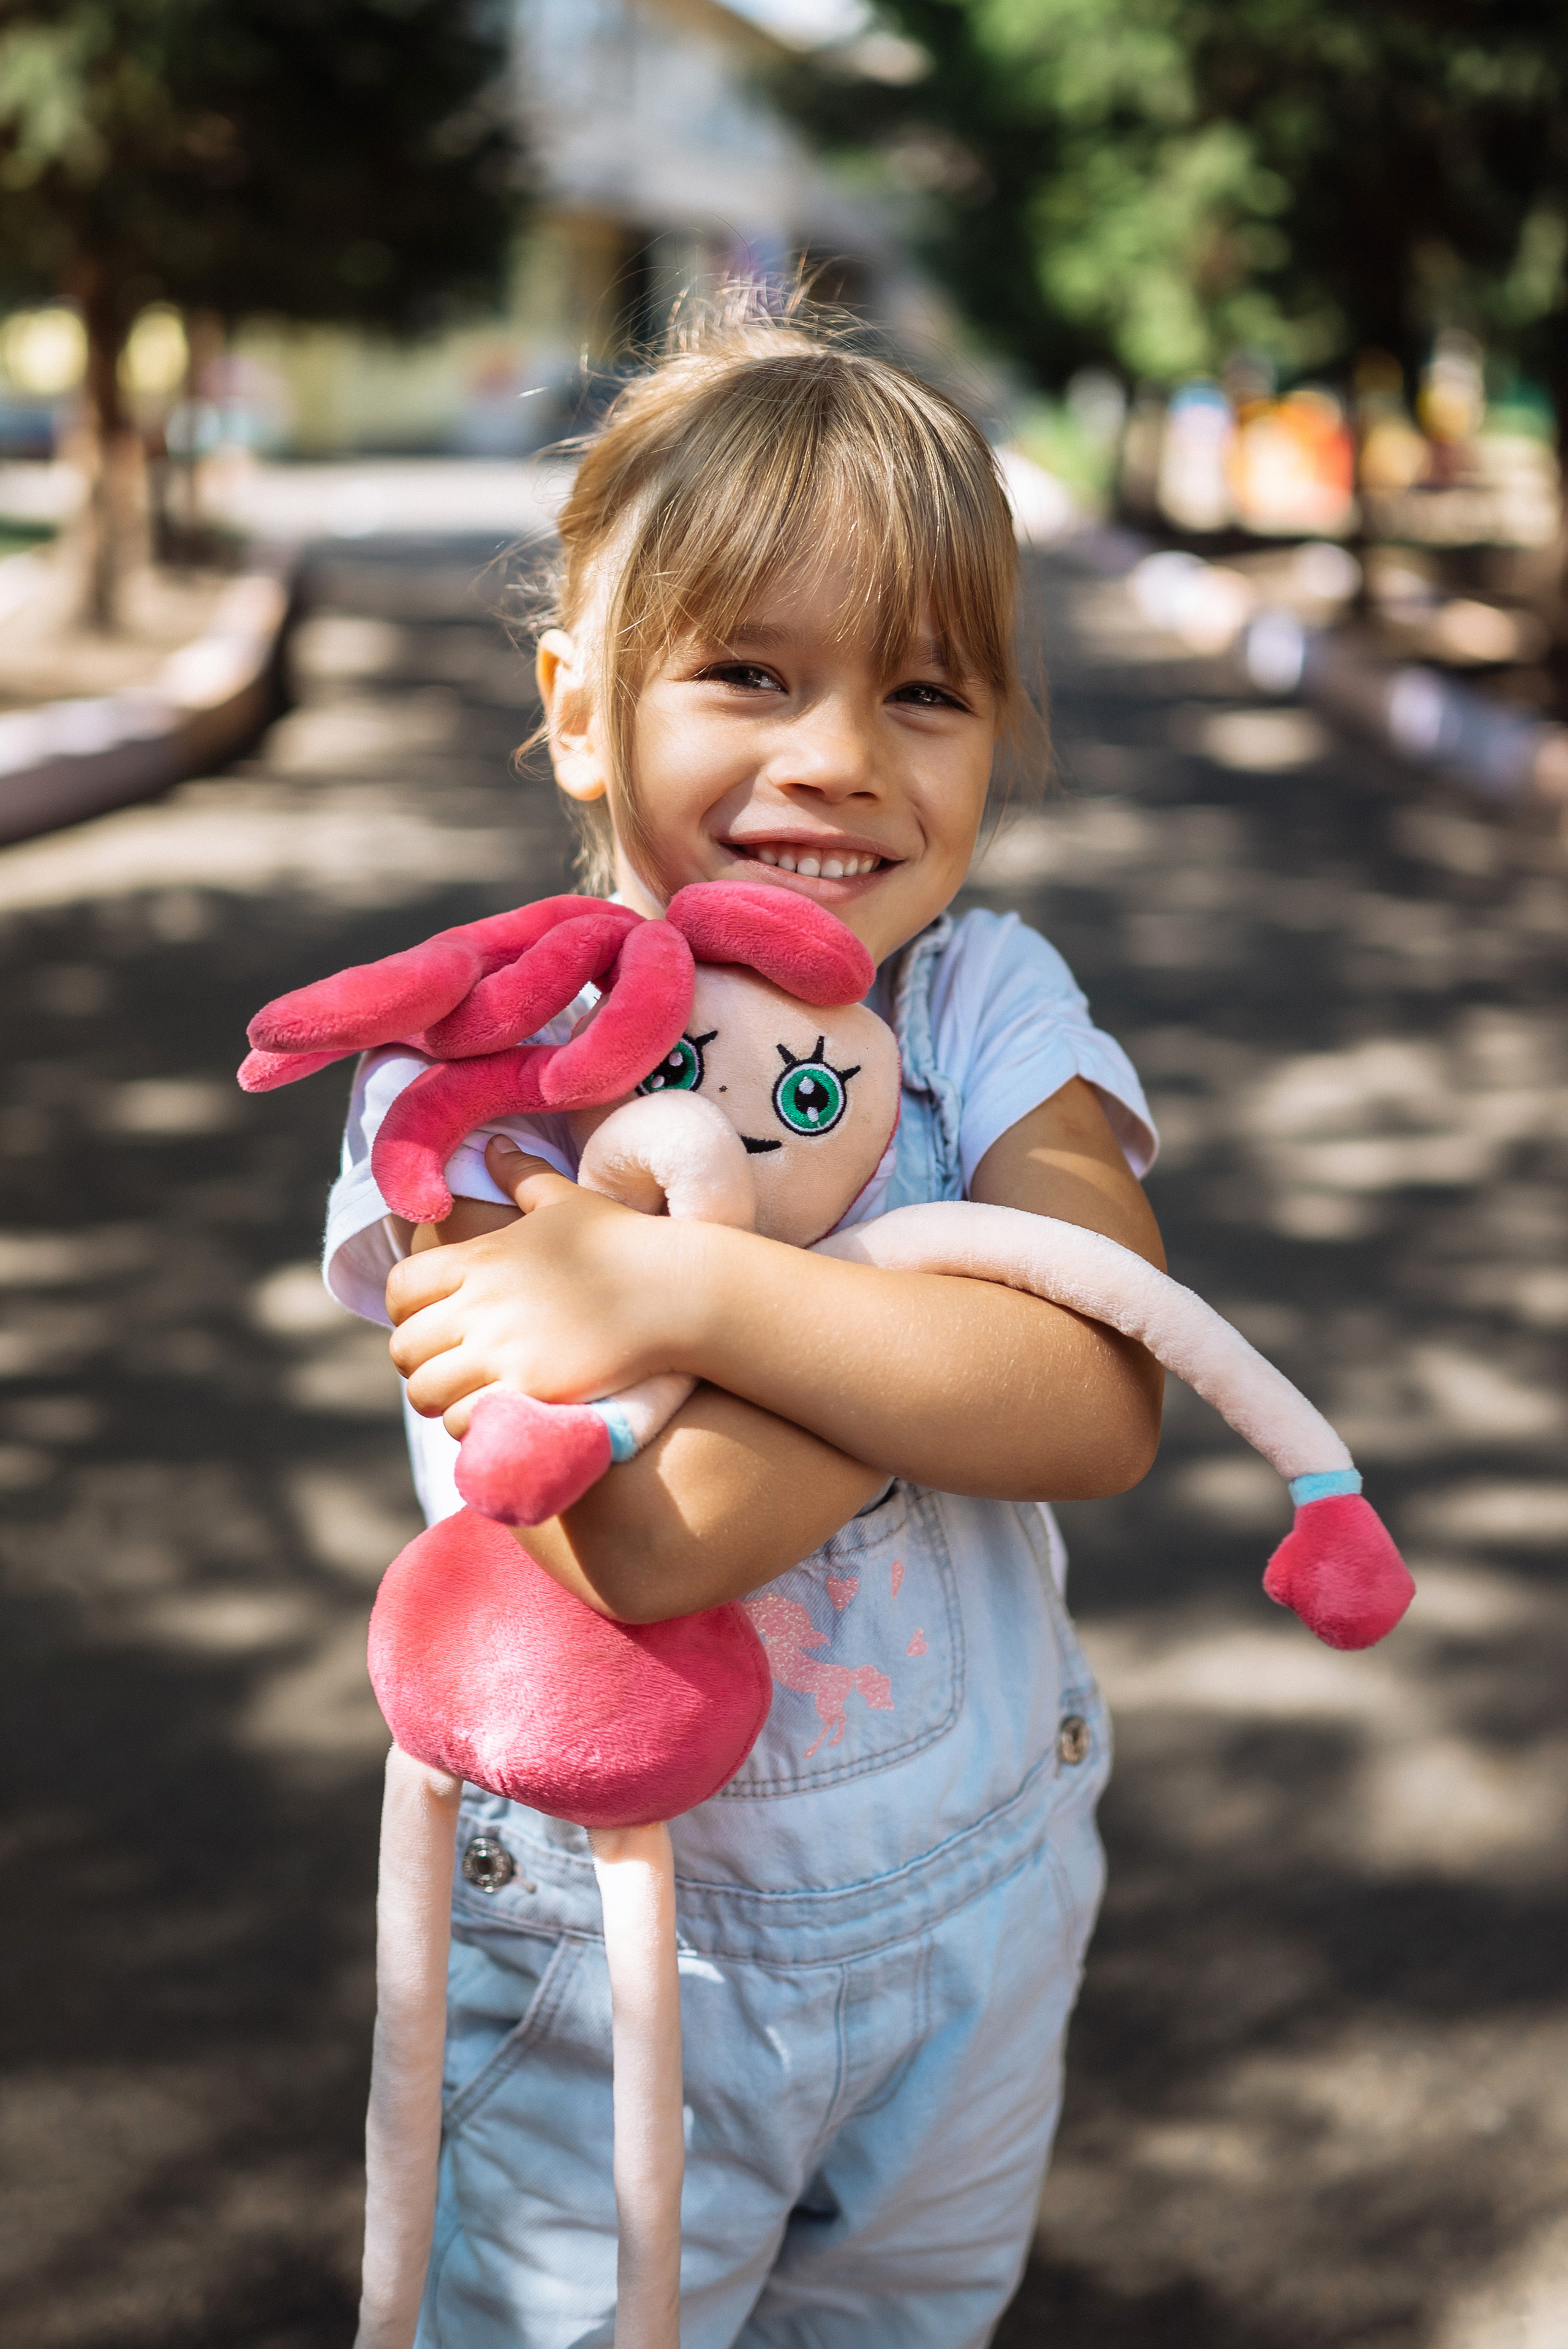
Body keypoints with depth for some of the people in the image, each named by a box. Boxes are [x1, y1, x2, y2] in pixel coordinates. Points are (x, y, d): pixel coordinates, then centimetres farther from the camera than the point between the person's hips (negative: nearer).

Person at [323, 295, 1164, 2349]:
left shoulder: (992, 1008, -10)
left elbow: (1109, 1406, -27)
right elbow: (638, 1543, -30)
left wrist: (688, 1285, -34)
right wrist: (953, 1327, -27)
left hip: (974, 1912, 3)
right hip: (610, 1952, -2)